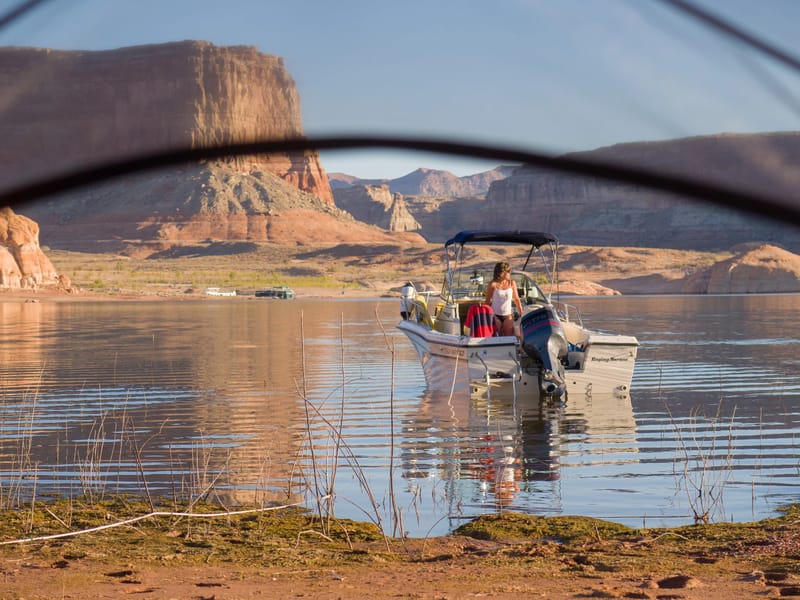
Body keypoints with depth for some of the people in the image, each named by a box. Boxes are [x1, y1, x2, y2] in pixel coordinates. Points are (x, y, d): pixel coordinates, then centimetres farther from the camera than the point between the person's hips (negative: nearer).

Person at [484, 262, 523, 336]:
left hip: (508, 315, 2)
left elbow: (516, 299, 7)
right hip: (495, 315, -2)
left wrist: (521, 313, 8)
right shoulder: (493, 284, -9)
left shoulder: (512, 283, -3)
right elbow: (488, 301, 0)